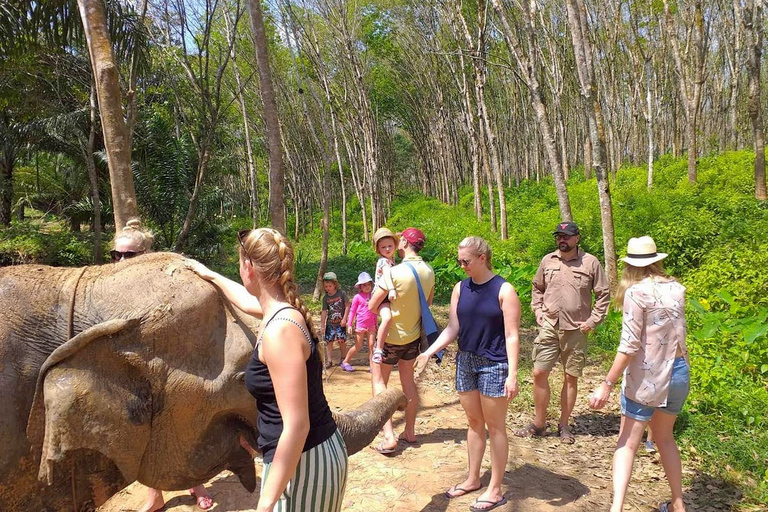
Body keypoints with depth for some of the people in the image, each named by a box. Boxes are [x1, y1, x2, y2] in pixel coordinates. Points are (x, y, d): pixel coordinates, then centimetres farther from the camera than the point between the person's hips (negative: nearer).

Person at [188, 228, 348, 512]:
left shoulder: (279, 330, -25)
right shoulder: (285, 309, 3)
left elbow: (296, 426, -27)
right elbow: (247, 299, 28)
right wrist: (210, 275, 42)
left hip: (302, 462, -9)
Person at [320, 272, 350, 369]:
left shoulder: (341, 293, -8)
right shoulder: (325, 298, -1)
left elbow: (347, 306, -5)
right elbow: (324, 311, 0)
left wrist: (344, 319, -9)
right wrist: (322, 323, -5)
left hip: (340, 322, -2)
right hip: (330, 323, 2)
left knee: (342, 341, 1)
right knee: (329, 341, 0)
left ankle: (343, 359, 19)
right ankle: (329, 361, 8)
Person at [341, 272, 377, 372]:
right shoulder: (358, 297, -4)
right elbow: (352, 311, -1)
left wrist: (376, 324, 19)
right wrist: (350, 325, -4)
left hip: (371, 326, 4)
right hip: (360, 325, -4)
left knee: (371, 345, -1)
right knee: (358, 346, 3)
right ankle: (345, 362, 19)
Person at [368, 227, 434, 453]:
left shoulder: (394, 272, -24)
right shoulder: (429, 272, -4)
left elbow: (372, 306, -20)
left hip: (392, 336, -6)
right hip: (413, 335, 6)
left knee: (379, 381, 7)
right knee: (408, 380, 18)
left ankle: (389, 437, 0)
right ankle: (410, 431, 26)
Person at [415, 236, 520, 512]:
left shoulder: (504, 290, -12)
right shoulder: (460, 288, 4)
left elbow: (512, 336, -13)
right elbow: (452, 329, 4)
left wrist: (512, 375, -17)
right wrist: (428, 352, -7)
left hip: (494, 365, -5)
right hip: (465, 362, 5)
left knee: (494, 426, 6)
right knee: (474, 423, 17)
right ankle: (472, 479, 32)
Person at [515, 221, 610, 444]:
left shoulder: (590, 262, -3)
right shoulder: (547, 260, 5)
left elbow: (603, 294, 2)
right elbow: (537, 288, 18)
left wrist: (593, 321, -5)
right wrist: (538, 311, 6)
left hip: (576, 330, -2)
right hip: (549, 326, 2)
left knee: (571, 377, 7)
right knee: (539, 373, 0)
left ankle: (564, 425, 22)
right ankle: (539, 423, 15)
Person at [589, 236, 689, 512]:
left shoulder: (637, 292, -15)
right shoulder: (676, 288, 4)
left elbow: (629, 345, -20)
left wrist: (607, 384, -18)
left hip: (646, 377, -6)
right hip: (679, 372, 6)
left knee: (627, 443, 1)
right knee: (665, 438, 24)